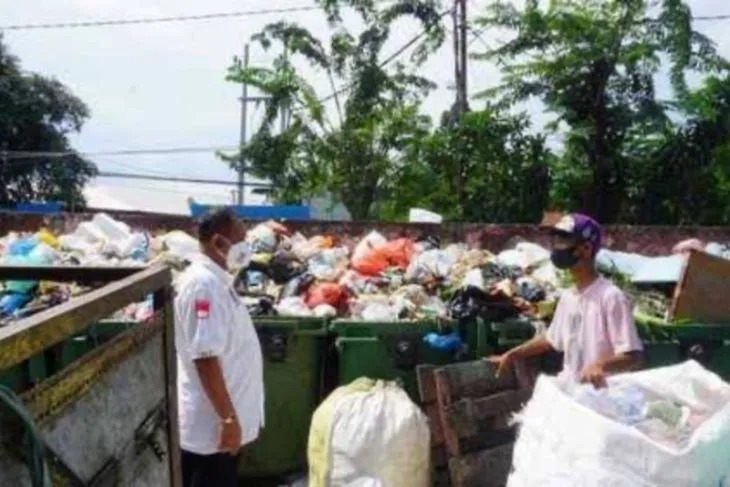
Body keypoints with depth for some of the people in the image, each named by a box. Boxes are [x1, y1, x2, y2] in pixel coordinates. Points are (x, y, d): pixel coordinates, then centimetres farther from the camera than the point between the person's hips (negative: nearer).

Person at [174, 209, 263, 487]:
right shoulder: (203, 284, -21)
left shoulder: (216, 279, 9)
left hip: (217, 419, 9)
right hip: (212, 423, -9)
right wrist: (228, 418, -22)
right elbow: (205, 358, -26)